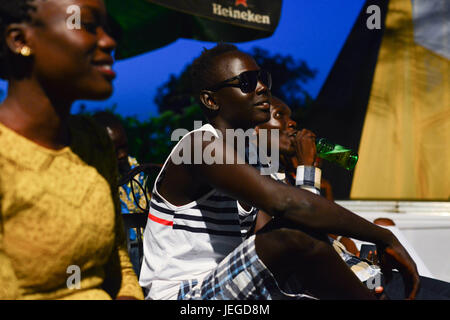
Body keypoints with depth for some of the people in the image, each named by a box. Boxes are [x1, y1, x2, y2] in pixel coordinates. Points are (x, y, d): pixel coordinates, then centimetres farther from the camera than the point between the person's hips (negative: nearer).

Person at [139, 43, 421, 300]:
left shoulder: (240, 153, 15)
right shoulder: (204, 145, -16)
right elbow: (283, 201, -31)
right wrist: (383, 237, -24)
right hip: (181, 293, -9)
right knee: (296, 241, -29)